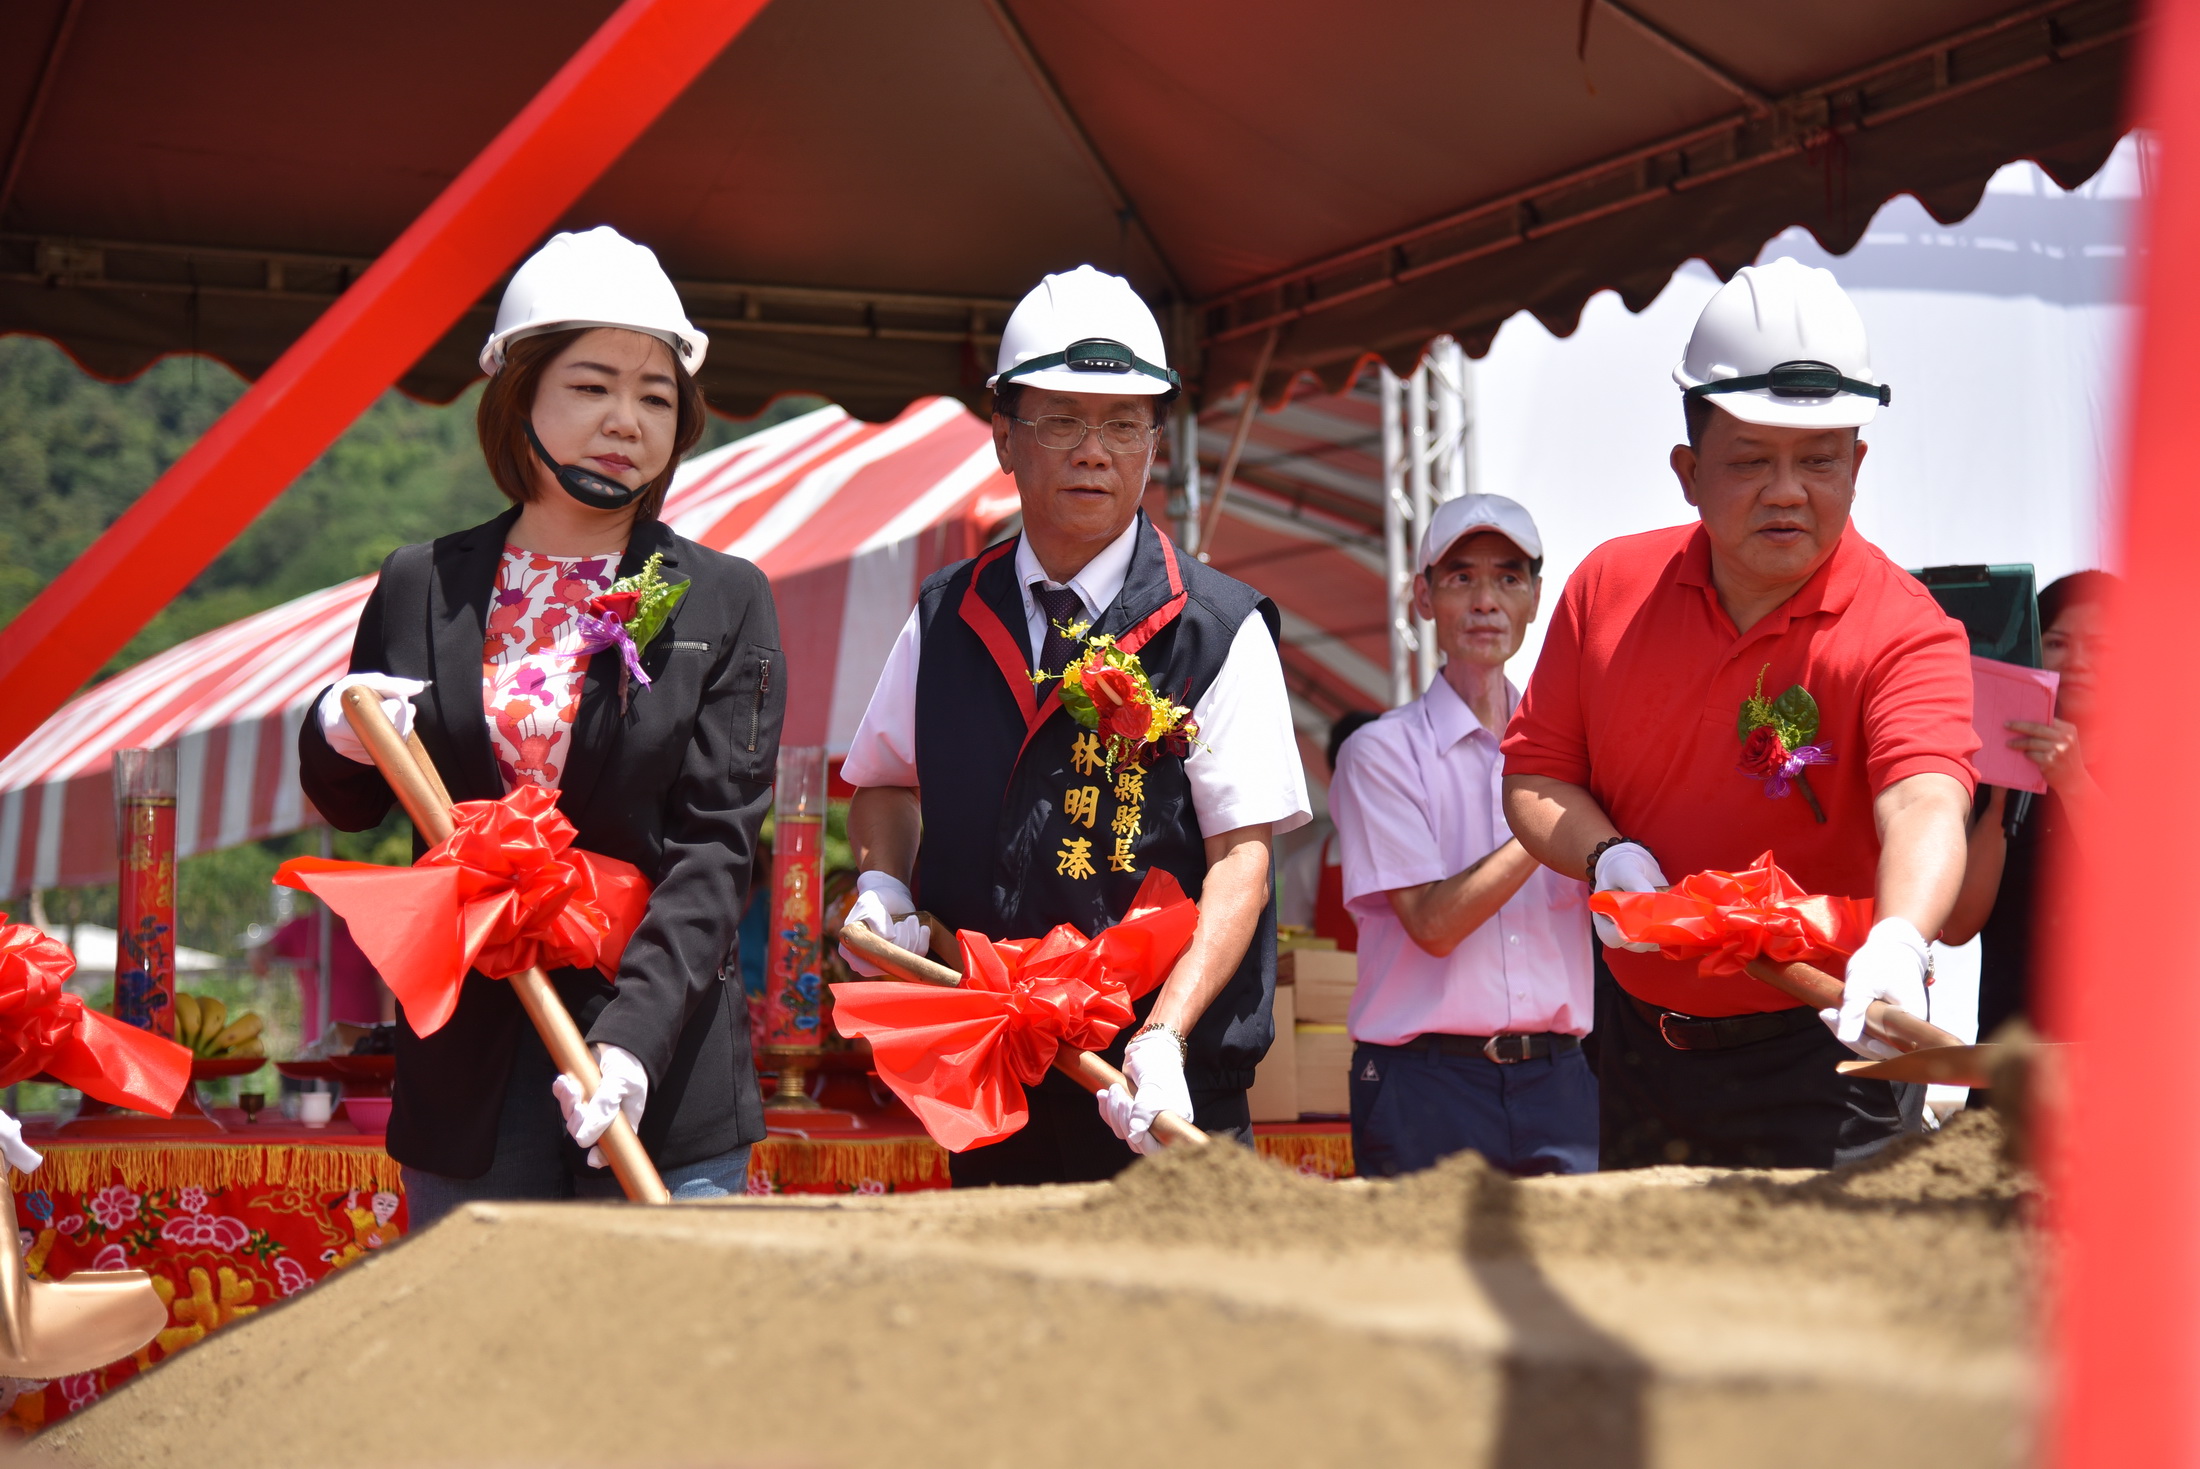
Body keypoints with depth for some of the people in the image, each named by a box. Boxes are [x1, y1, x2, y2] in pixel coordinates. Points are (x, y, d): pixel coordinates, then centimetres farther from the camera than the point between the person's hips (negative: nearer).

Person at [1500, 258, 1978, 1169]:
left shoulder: (1903, 630, -17)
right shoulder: (1609, 587, -2)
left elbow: (1924, 808, -33)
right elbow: (1534, 776, 5)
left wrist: (1897, 943, -54)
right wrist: (1607, 856, -16)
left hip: (1824, 1059, -5)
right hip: (1640, 1047, 5)